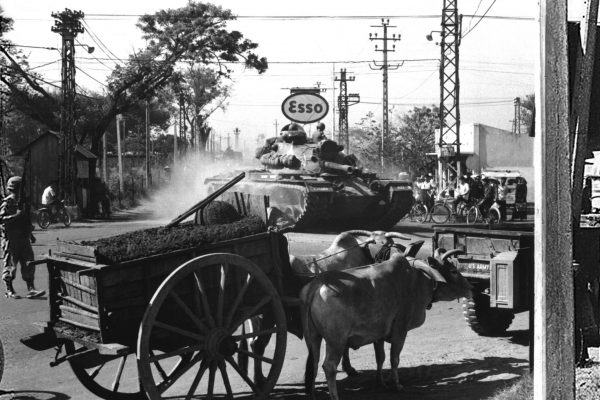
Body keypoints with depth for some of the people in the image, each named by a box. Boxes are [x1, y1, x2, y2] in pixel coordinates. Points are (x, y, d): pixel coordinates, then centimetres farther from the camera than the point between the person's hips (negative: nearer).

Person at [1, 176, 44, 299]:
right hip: (11, 239, -7)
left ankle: (31, 289, 2)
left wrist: (30, 233, 21)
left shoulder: (23, 202, 15)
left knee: (29, 264, 1)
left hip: (24, 239, 7)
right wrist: (16, 215, -27)